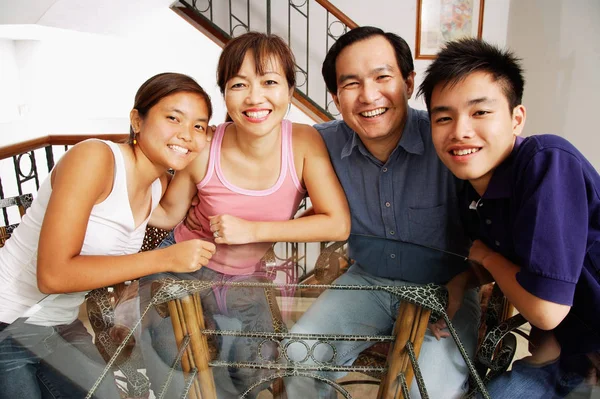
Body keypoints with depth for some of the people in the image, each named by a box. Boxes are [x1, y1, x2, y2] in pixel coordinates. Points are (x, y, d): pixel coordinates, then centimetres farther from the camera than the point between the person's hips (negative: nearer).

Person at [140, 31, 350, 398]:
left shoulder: (305, 143, -20)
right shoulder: (203, 150, -21)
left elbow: (338, 225, -23)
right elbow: (169, 214, -5)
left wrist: (251, 230, -26)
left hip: (249, 286, 1)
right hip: (185, 272, 0)